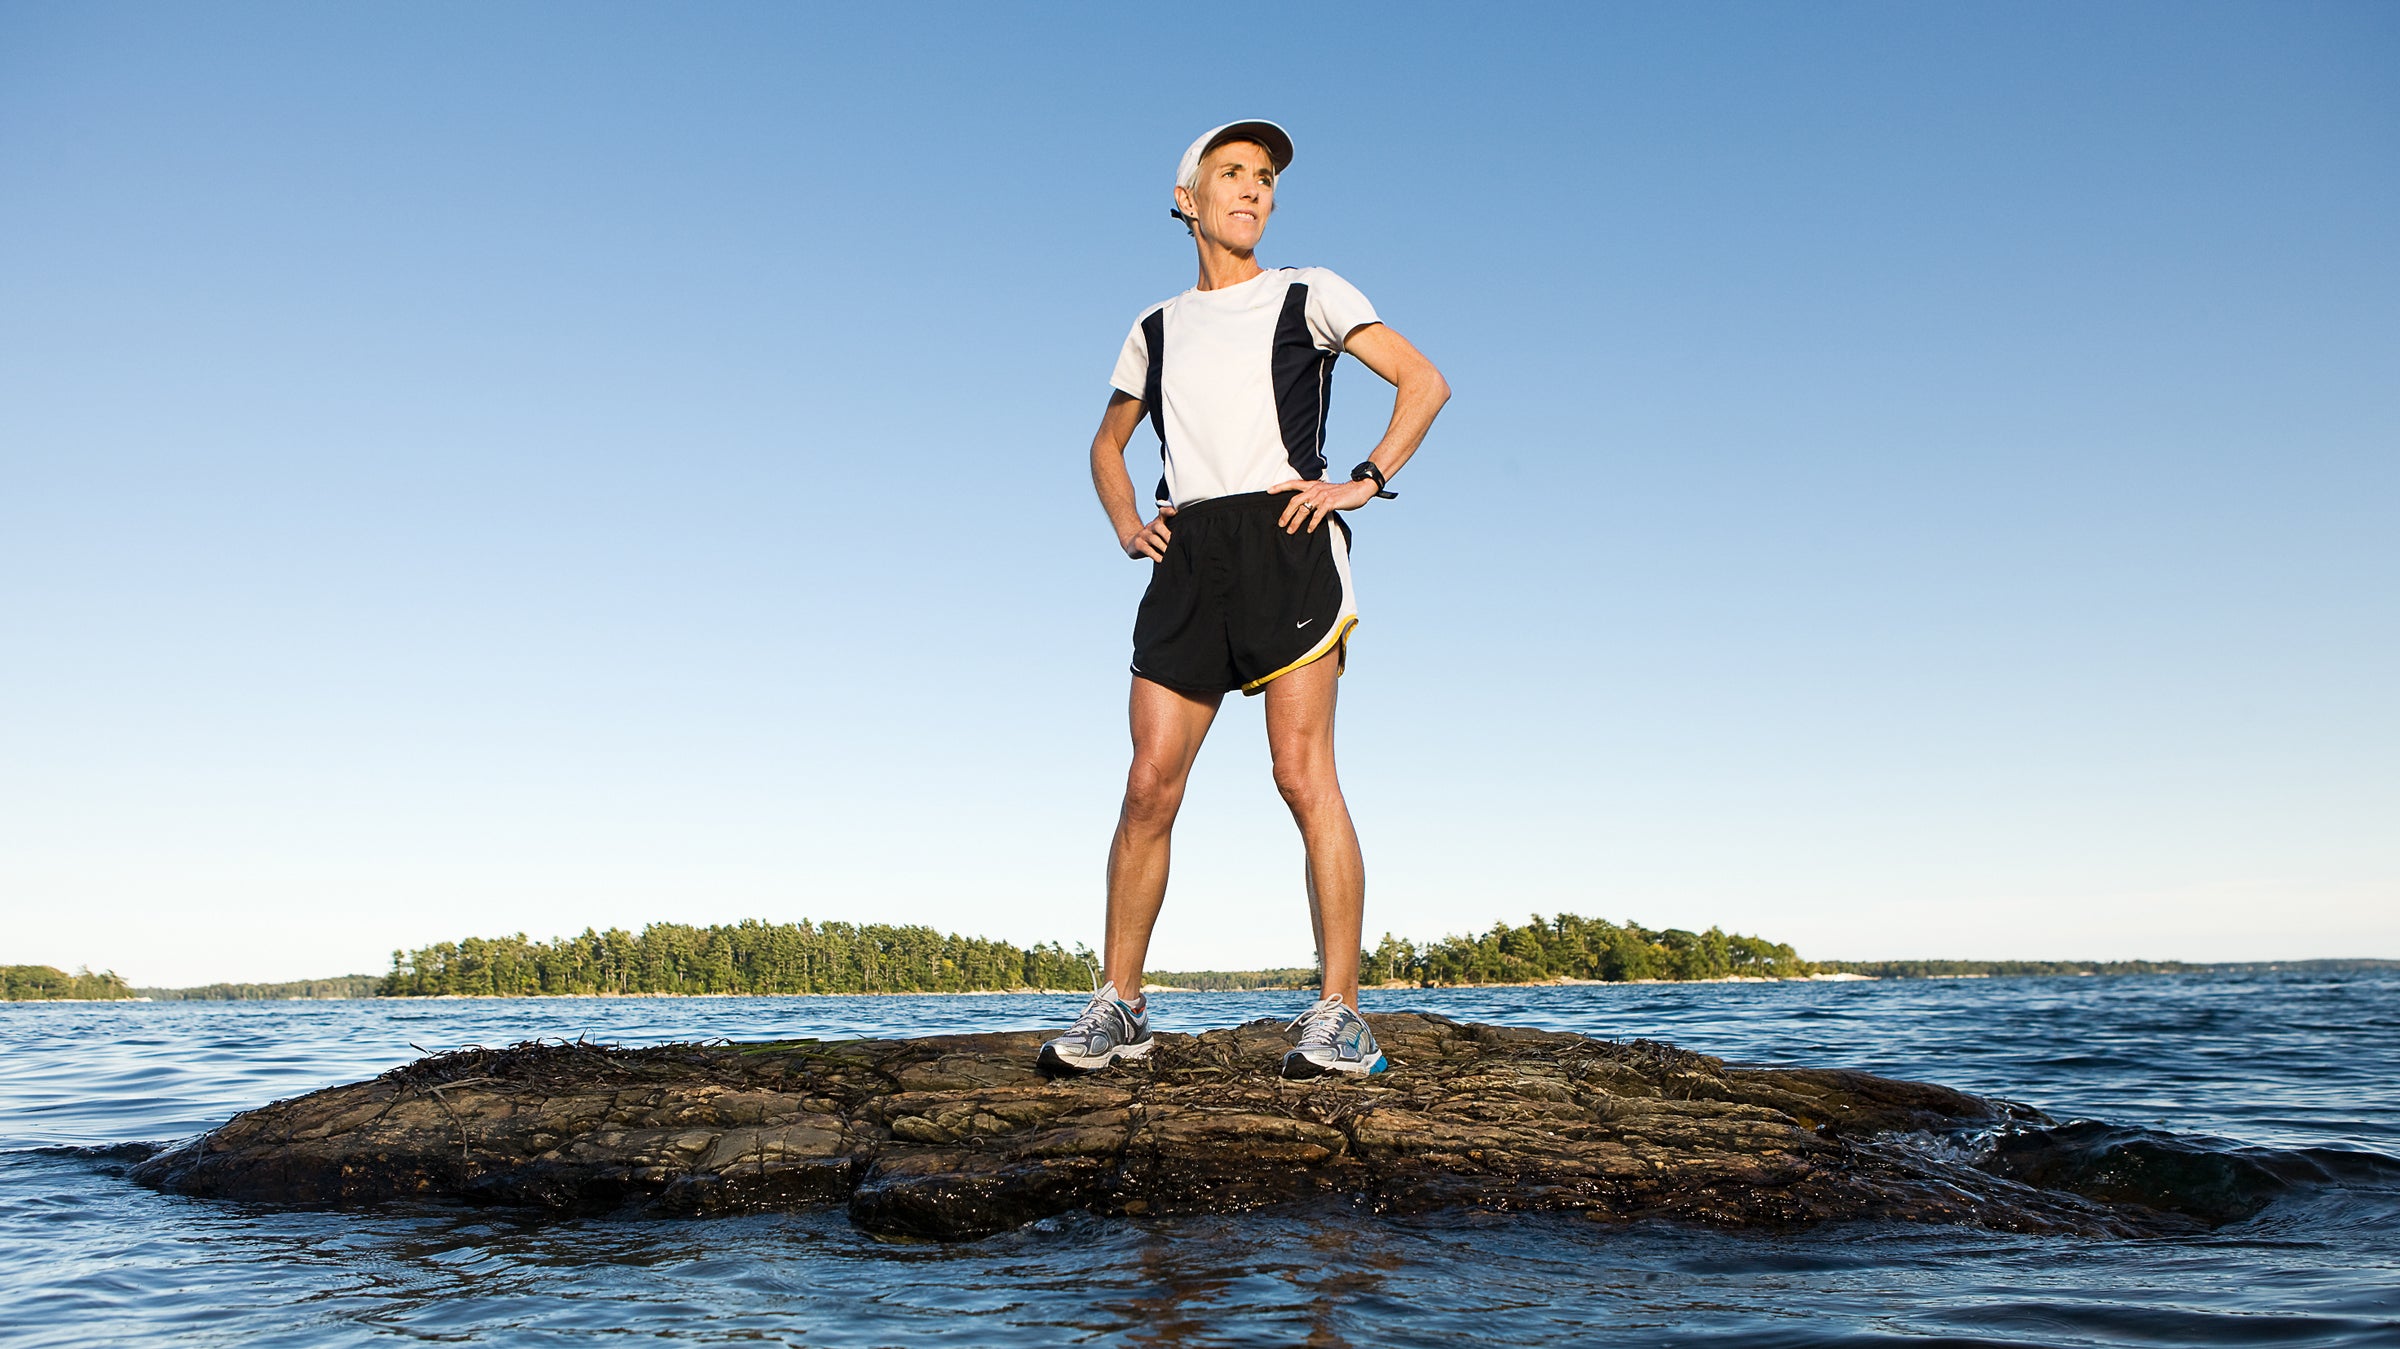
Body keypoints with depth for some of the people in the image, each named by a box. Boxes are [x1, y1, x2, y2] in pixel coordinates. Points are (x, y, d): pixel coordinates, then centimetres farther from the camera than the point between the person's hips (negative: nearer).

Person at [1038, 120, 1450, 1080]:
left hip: (1285, 540, -3)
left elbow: (1424, 382, 8)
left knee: (1302, 772, -12)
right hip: (1188, 558, 3)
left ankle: (1339, 1016, -8)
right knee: (1150, 784, -5)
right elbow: (1108, 443, 33)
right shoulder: (1157, 329, 23)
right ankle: (1118, 1004, 4)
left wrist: (1365, 481, -5)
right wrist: (1127, 528, 15)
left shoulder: (1309, 295, 12)